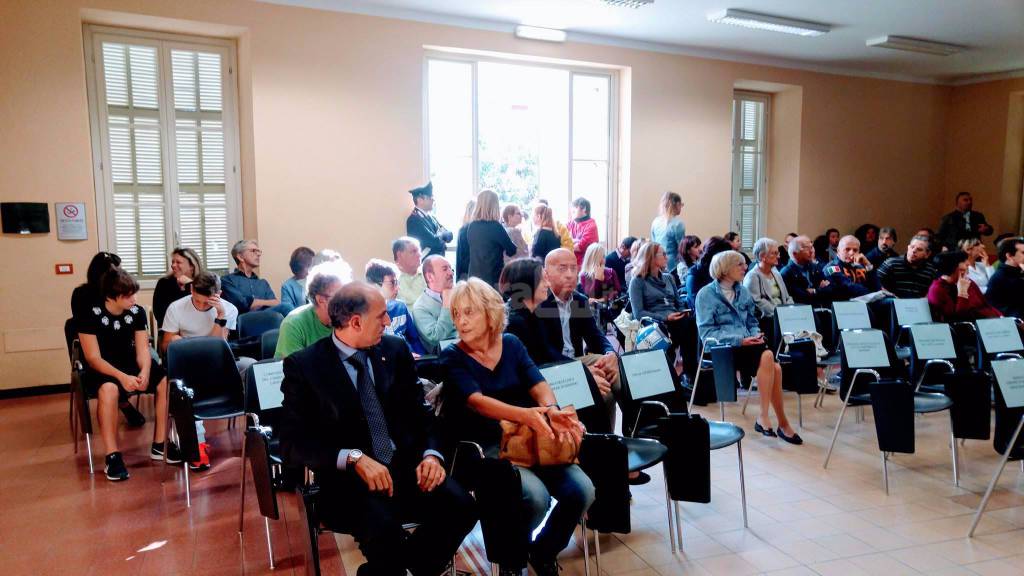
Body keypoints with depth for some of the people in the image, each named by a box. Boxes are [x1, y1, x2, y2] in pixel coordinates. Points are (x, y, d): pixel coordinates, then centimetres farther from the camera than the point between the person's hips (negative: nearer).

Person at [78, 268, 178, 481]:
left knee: (166, 381, -21)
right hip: (101, 370, -4)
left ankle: (159, 445, -7)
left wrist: (144, 373, -27)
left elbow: (143, 350, -5)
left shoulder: (137, 312, -5)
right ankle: (112, 456, -27)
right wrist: (122, 377, -33)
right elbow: (93, 358, -18)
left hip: (131, 365, 4)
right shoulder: (90, 315, -17)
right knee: (109, 389, -38)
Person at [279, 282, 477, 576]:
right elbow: (293, 443, -9)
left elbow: (420, 414, 9)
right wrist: (354, 458, -23)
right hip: (347, 476, -4)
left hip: (406, 465, 4)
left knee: (461, 506, -22)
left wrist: (431, 453, -11)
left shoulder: (396, 350, 7)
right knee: (383, 528, -34)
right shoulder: (304, 365, -5)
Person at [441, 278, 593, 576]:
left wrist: (552, 411, -28)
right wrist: (525, 414, -37)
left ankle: (543, 552, 12)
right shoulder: (452, 358, -4)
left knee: (582, 490, -16)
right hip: (486, 446, -4)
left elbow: (538, 384, -4)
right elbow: (476, 401, -20)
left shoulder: (511, 344, 8)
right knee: (536, 496, -29)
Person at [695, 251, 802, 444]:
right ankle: (782, 424, -21)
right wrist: (740, 340, -19)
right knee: (767, 356, -29)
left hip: (746, 344, 6)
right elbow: (706, 331, -10)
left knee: (775, 368, -25)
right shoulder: (706, 294, -3)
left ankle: (764, 417, -14)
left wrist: (756, 335, -1)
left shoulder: (743, 292, 16)